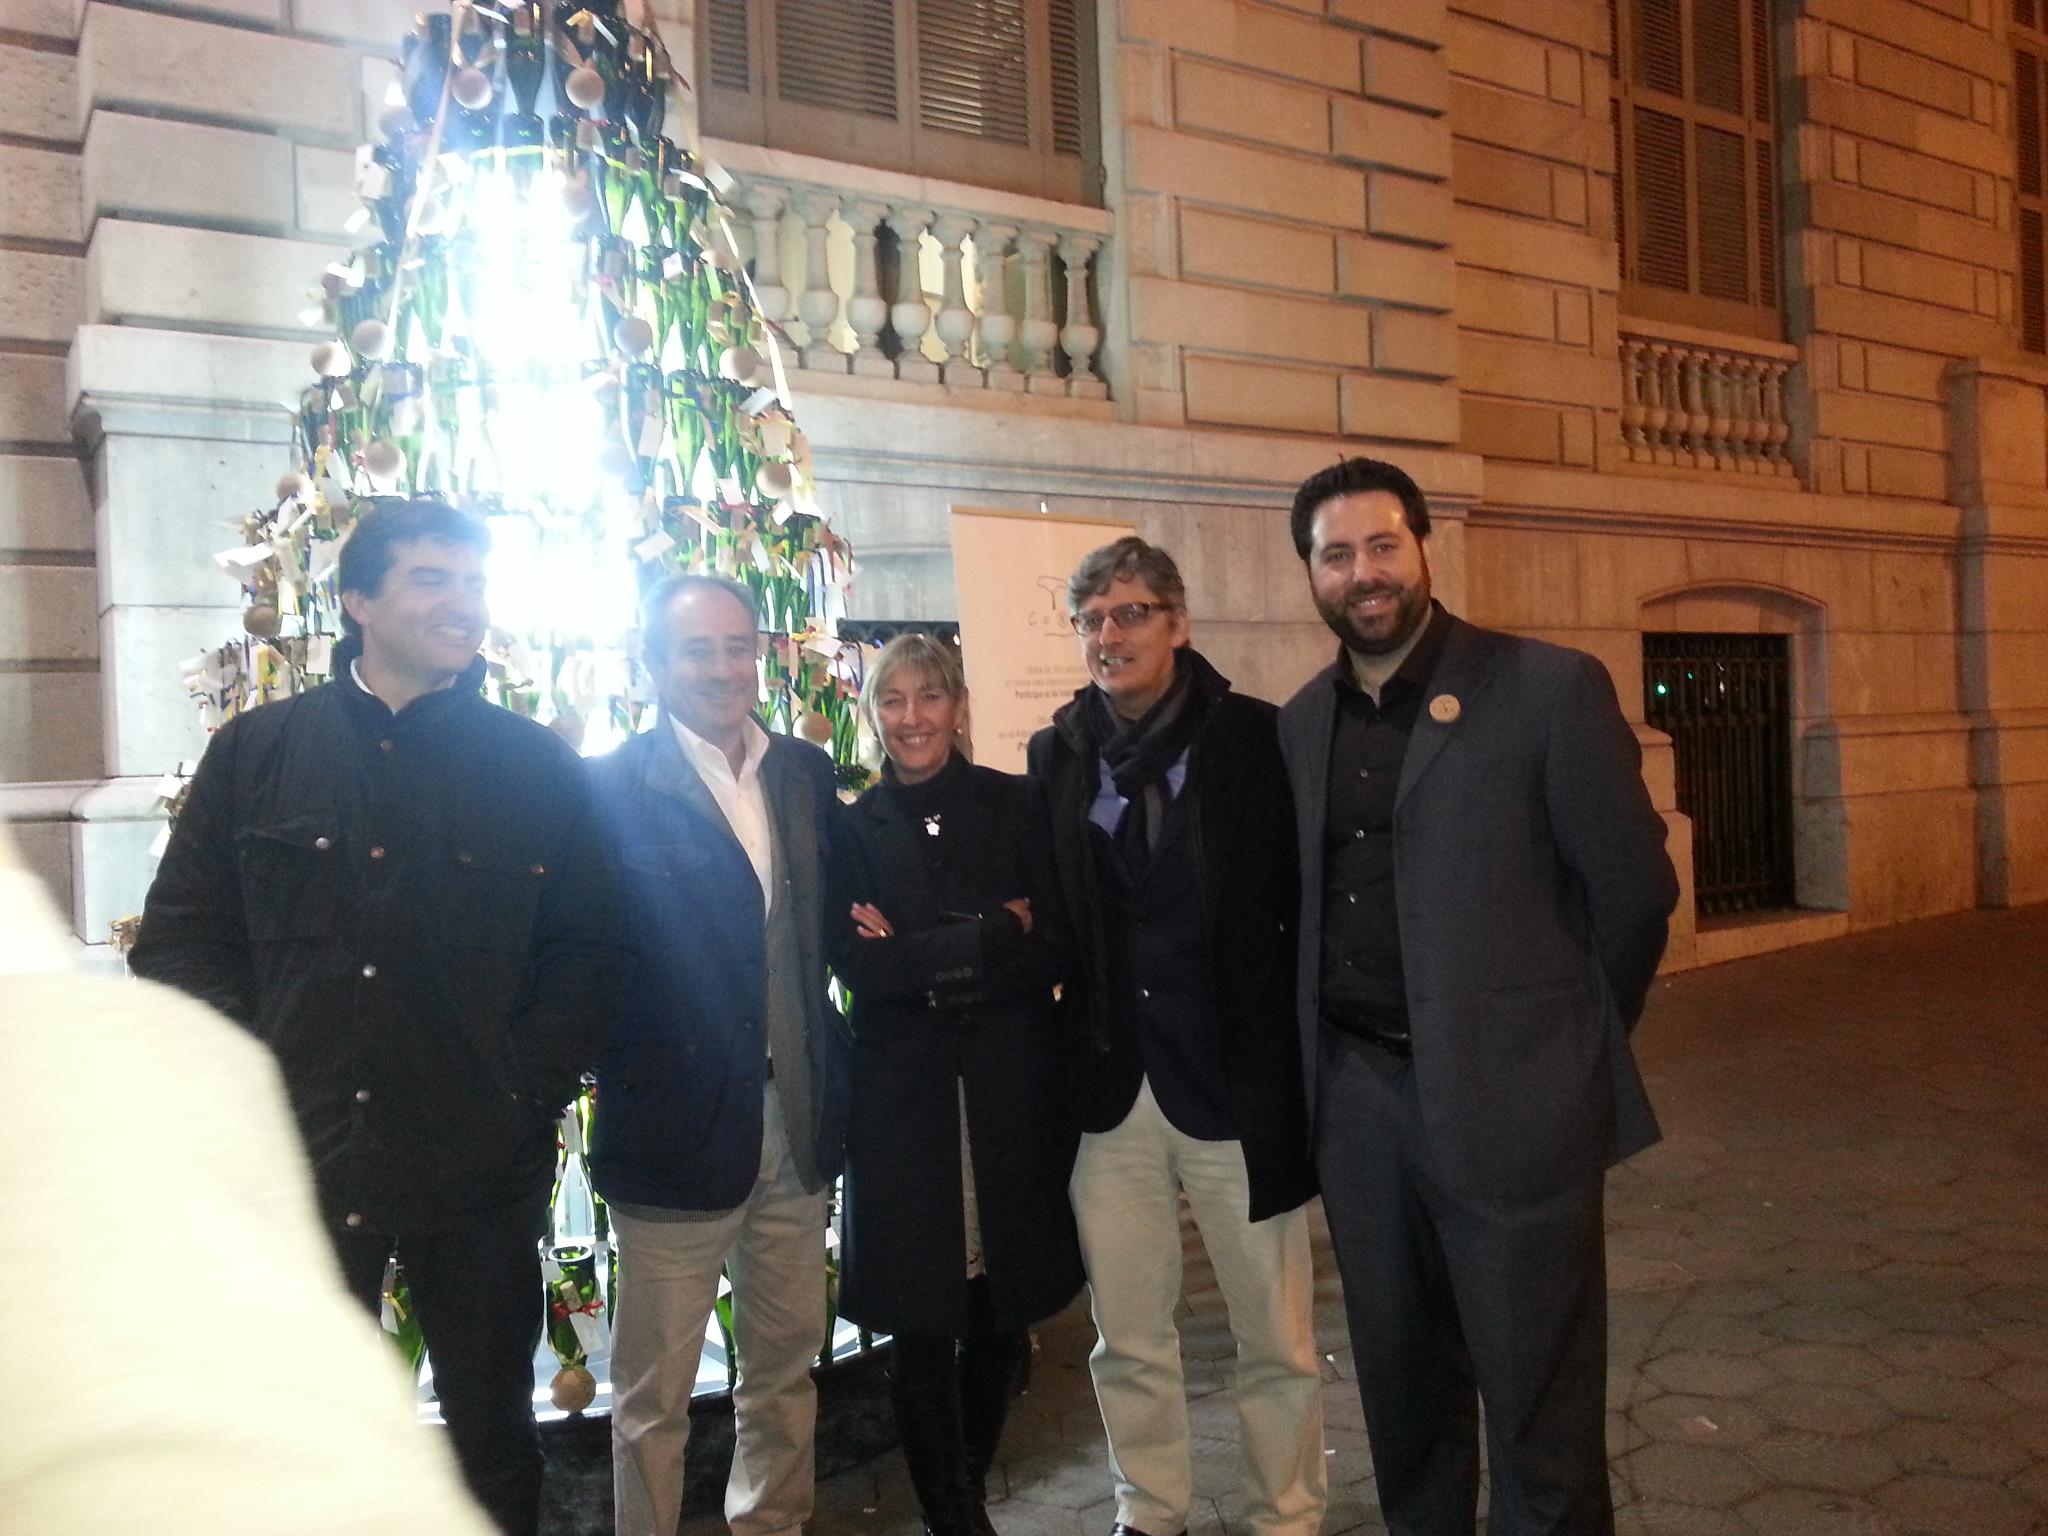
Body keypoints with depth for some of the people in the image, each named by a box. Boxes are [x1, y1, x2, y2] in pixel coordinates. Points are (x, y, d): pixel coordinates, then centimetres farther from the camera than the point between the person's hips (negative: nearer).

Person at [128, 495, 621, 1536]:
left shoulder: (537, 768, 1)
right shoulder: (255, 751, 3)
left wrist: (530, 1091, -8)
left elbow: (584, 949, 2)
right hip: (297, 1164, 1)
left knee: (493, 1432, 15)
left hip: (480, 1171, 0)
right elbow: (177, 937, 5)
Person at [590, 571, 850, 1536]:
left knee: (786, 1359, 21)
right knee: (655, 1390, 10)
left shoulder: (807, 773, 7)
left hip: (796, 1119, 6)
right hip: (677, 1123, -5)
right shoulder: (614, 786, -9)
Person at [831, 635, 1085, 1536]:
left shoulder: (1015, 807, 3)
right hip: (905, 1095, -1)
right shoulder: (853, 828, 3)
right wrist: (993, 934, -11)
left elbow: (1052, 953, -5)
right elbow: (861, 969, -9)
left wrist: (924, 957, -11)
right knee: (921, 1325, 3)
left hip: (1013, 1088, 1)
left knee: (1002, 1317, 10)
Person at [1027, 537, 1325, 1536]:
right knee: (1127, 1336, 15)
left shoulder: (1258, 740, -6)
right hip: (1109, 1087, 3)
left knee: (1276, 1338, 11)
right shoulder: (1059, 754, 4)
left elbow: (1308, 904, -5)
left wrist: (1302, 1057, -9)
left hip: (1236, 1081, -3)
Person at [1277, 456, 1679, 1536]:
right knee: (1402, 1386, 18)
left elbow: (1633, 884, -5)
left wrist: (1569, 1041, 3)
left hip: (1510, 1102, -4)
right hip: (1356, 1098, 5)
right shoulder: (1298, 725, 7)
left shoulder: (1548, 689, -8)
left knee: (1538, 1398, 7)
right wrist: (1321, 1052, 9)